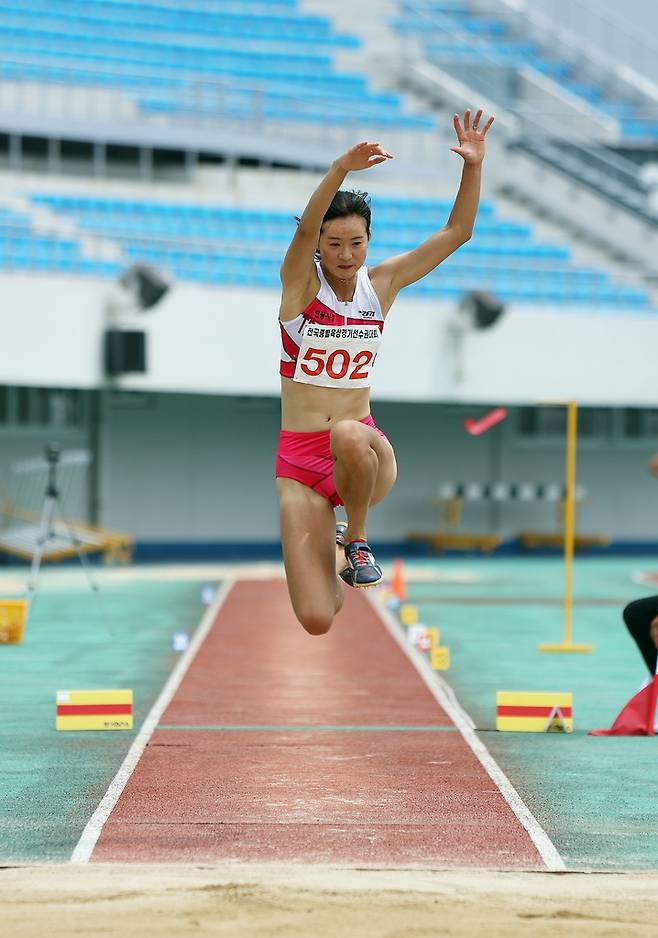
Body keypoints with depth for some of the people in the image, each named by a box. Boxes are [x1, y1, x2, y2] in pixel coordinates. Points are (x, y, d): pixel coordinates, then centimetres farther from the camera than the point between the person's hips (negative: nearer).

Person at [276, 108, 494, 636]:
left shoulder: (381, 284, 4)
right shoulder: (301, 283, -4)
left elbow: (457, 232, 1)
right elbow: (305, 228, -25)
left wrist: (474, 166, -14)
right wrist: (342, 169, -42)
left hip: (363, 445, 1)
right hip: (300, 461, -1)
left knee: (349, 435, -41)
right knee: (316, 622, -11)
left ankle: (356, 538, -10)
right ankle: (325, 551, 26)